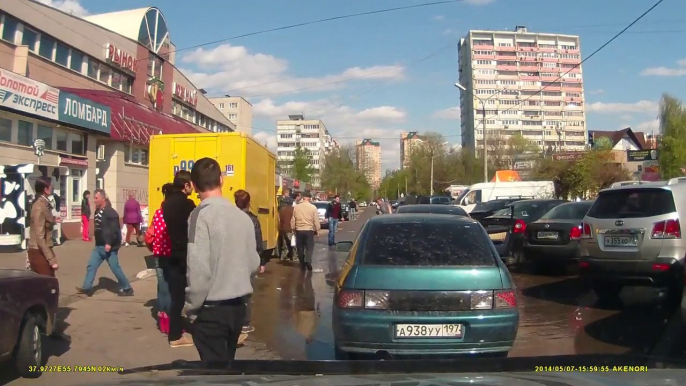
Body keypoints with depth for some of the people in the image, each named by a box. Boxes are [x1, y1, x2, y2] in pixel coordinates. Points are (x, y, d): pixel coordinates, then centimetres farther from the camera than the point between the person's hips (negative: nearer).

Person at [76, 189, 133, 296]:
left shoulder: (110, 212, -18)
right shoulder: (97, 211, 12)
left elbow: (114, 230, -24)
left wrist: (109, 243, -28)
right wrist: (97, 242, 20)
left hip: (108, 247, -9)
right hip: (98, 246, 9)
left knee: (115, 268, -3)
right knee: (91, 266, 9)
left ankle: (127, 289, 7)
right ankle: (87, 288, 18)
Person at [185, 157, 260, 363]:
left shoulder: (201, 215, -15)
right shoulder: (243, 216, 2)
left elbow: (198, 269, -21)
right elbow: (253, 263, 5)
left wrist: (191, 307, -8)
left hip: (211, 309, -6)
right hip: (237, 305, 6)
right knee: (226, 360, 22)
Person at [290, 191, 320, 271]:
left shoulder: (296, 207, 1)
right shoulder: (313, 207, -6)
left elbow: (293, 220, 5)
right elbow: (316, 221, -4)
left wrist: (293, 229, 17)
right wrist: (317, 230, 6)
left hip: (299, 230, 2)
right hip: (309, 230, -2)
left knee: (300, 248, 11)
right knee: (309, 247, 5)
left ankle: (302, 265, 15)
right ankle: (308, 261, -16)